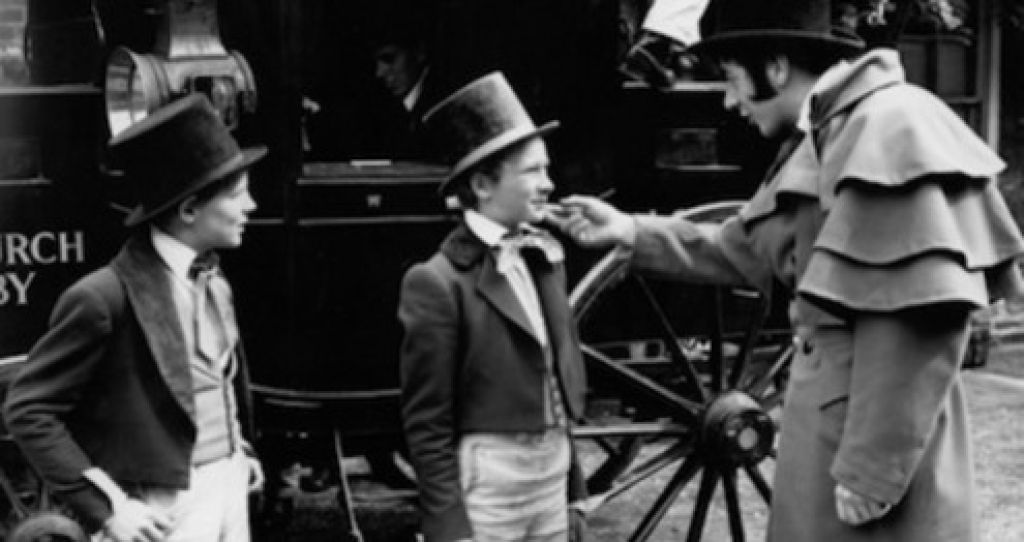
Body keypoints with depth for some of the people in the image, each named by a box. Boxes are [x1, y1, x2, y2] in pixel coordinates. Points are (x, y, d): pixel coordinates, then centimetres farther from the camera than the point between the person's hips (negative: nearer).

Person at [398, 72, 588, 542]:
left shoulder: (543, 257, 9)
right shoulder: (438, 282, -14)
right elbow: (427, 423, -13)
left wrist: (573, 490, 16)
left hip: (552, 472, 7)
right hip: (486, 481, -7)